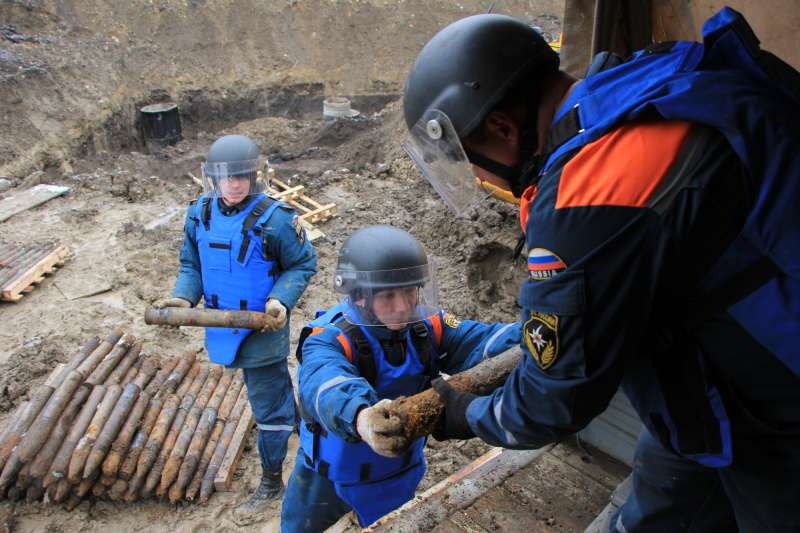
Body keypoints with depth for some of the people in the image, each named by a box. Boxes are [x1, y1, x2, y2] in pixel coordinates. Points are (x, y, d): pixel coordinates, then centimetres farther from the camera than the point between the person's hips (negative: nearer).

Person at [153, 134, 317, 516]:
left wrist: (280, 301, -25)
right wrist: (182, 298, -10)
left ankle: (270, 482, 23)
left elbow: (301, 265, -9)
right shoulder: (200, 215, -1)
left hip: (264, 330, -5)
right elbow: (191, 265, 9)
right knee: (272, 392, 27)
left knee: (268, 406, 7)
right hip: (224, 328, 6)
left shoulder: (275, 218, -18)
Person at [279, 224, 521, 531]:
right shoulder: (328, 339, -30)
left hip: (402, 472, 3)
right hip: (330, 476, -3)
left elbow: (477, 341, -30)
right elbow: (326, 386, -51)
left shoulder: (426, 326, -16)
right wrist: (361, 419, -73)